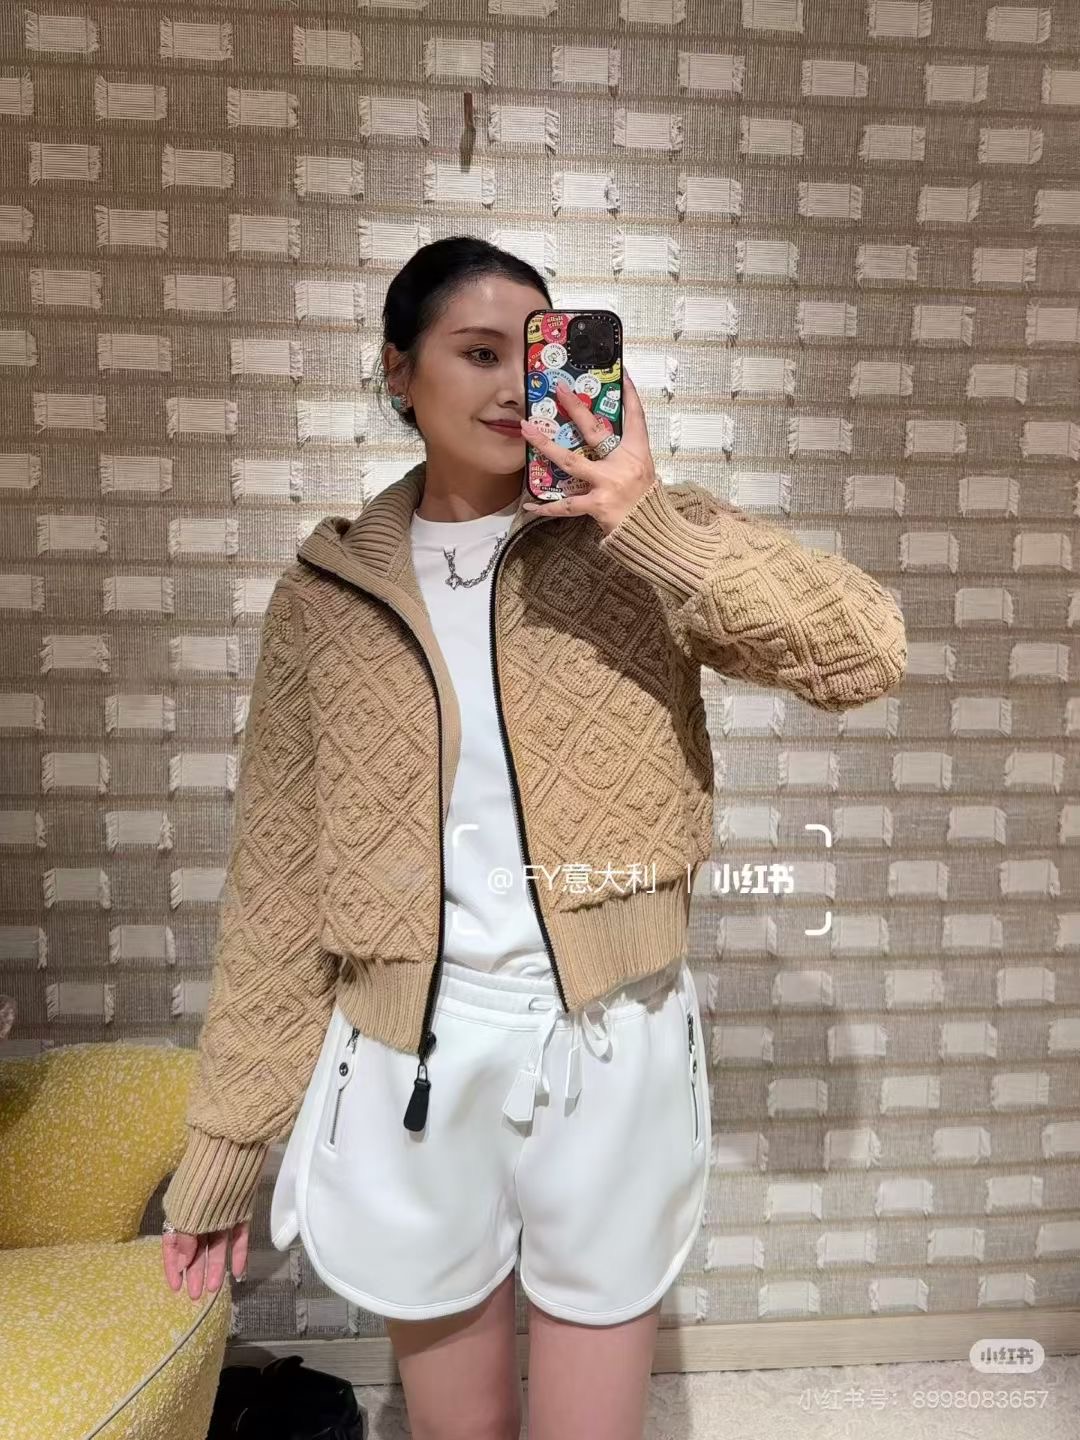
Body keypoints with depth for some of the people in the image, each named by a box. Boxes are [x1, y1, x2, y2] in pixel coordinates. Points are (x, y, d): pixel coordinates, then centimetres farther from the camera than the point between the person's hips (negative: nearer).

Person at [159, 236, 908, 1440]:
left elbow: (868, 650, -12)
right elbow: (278, 878, 1)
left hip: (610, 1050, -1)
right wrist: (224, 1138, 4)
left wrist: (653, 519, -22)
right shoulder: (326, 590, -1)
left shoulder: (634, 551, -4)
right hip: (413, 1059, 1)